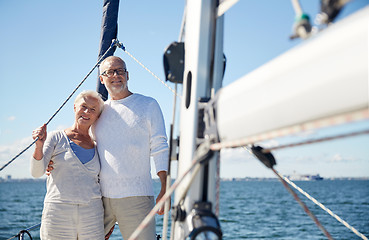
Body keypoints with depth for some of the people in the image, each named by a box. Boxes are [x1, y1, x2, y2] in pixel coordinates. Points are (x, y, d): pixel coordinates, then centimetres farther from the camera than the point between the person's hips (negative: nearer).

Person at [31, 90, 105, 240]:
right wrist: (39, 145, -22)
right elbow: (37, 172, -6)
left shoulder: (97, 147, 13)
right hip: (58, 213, -2)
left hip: (92, 215, 3)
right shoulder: (56, 138, 4)